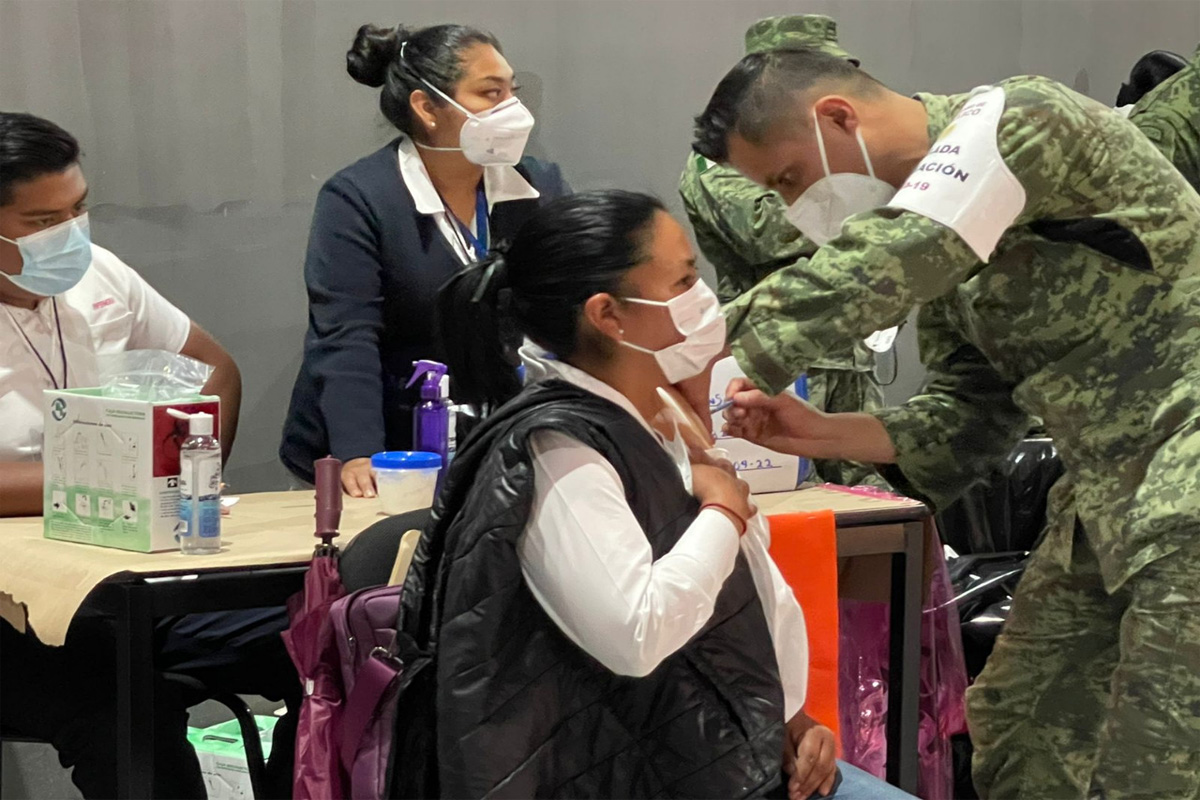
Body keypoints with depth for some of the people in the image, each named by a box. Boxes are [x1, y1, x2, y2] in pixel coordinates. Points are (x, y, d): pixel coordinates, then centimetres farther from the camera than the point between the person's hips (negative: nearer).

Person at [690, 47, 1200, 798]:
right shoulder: (933, 238, 13)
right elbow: (972, 413, 11)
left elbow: (866, 272, -27)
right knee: (1019, 723, 13)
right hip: (1110, 487, 10)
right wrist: (826, 434, -4)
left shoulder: (1012, 121, -14)